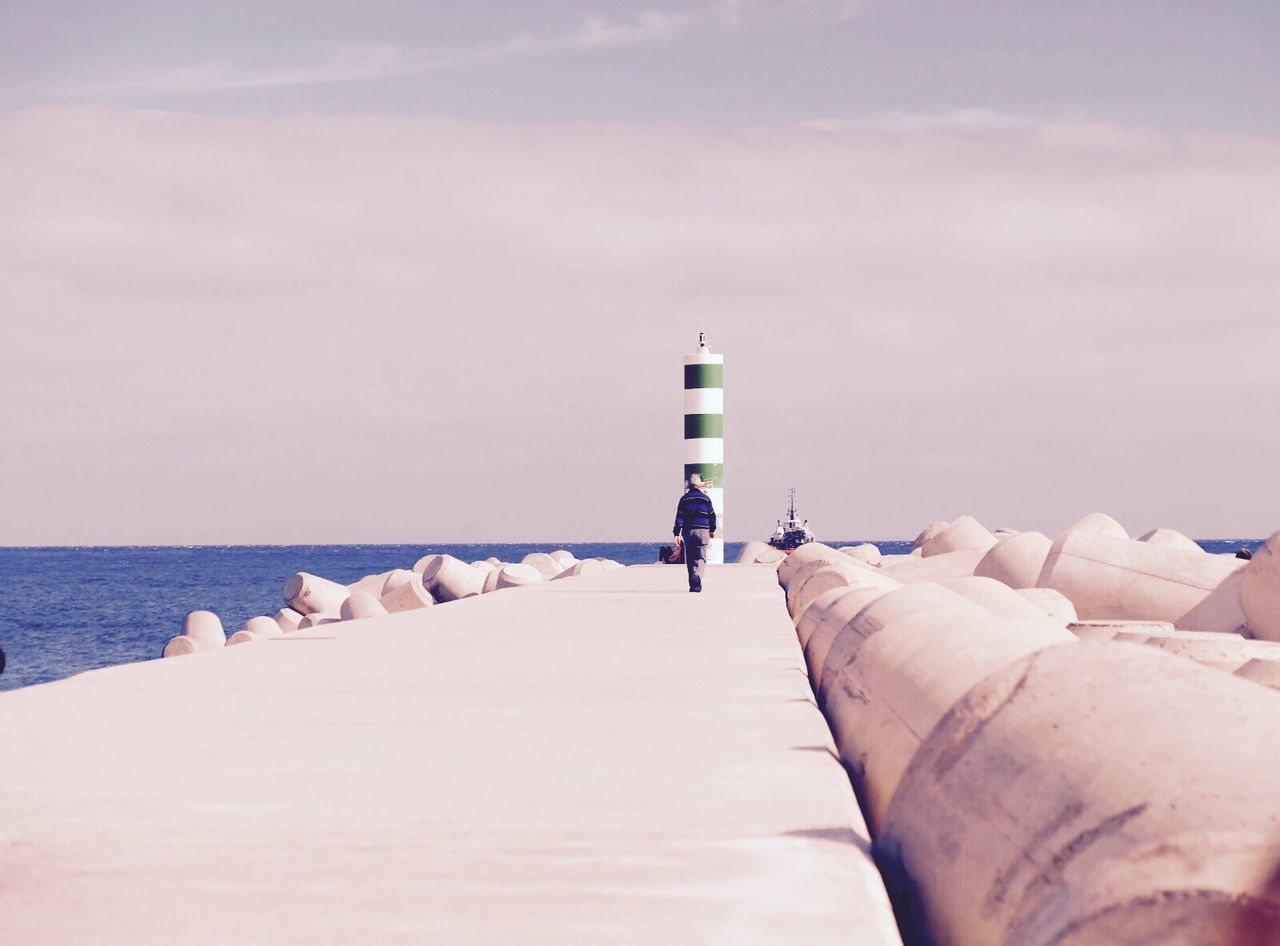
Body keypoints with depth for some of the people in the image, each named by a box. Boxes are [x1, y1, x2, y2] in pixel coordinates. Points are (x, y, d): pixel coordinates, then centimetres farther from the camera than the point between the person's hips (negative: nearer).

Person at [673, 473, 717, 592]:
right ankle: (696, 580, -29)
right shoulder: (706, 498, 5)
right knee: (700, 558, -3)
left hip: (687, 531, 1)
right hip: (702, 531, -1)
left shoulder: (684, 498, 4)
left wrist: (677, 533, -2)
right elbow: (712, 515, 11)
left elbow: (679, 516, -1)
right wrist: (712, 530, 24)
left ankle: (693, 584, 13)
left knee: (690, 560, 11)